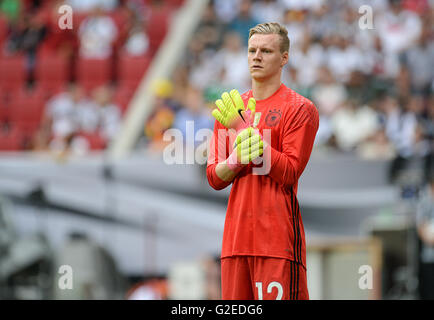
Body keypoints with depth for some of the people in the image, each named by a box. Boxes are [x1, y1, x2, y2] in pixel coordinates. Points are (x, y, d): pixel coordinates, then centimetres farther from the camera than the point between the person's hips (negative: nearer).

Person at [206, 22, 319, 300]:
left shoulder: (300, 108, -2)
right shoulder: (230, 111, 17)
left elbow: (289, 173, -11)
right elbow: (215, 178, 13)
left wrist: (245, 128, -12)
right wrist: (237, 157, -10)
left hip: (278, 238, -6)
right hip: (235, 236, 6)